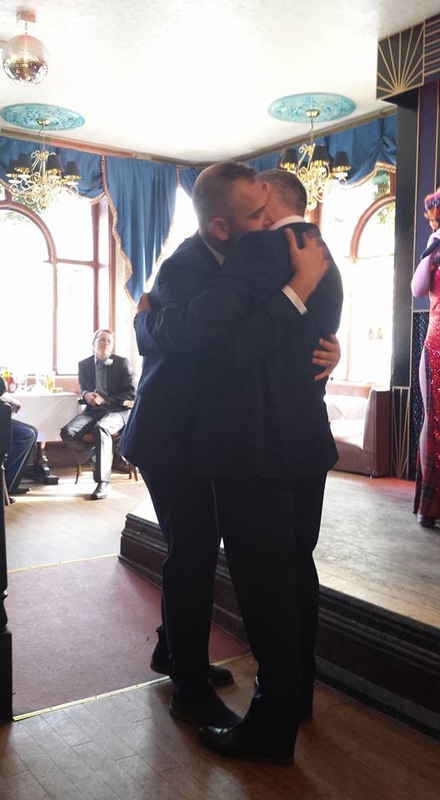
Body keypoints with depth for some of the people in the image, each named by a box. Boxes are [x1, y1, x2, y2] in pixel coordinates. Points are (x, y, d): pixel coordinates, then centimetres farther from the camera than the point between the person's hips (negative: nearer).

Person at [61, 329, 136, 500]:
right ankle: (96, 458, 2)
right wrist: (87, 395, -8)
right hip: (93, 410, 4)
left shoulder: (122, 363, -3)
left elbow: (131, 392, -7)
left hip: (117, 410, -4)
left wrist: (105, 400, -17)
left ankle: (103, 481, -32)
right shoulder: (84, 364, 8)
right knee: (67, 432, -23)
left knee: (100, 428, -38)